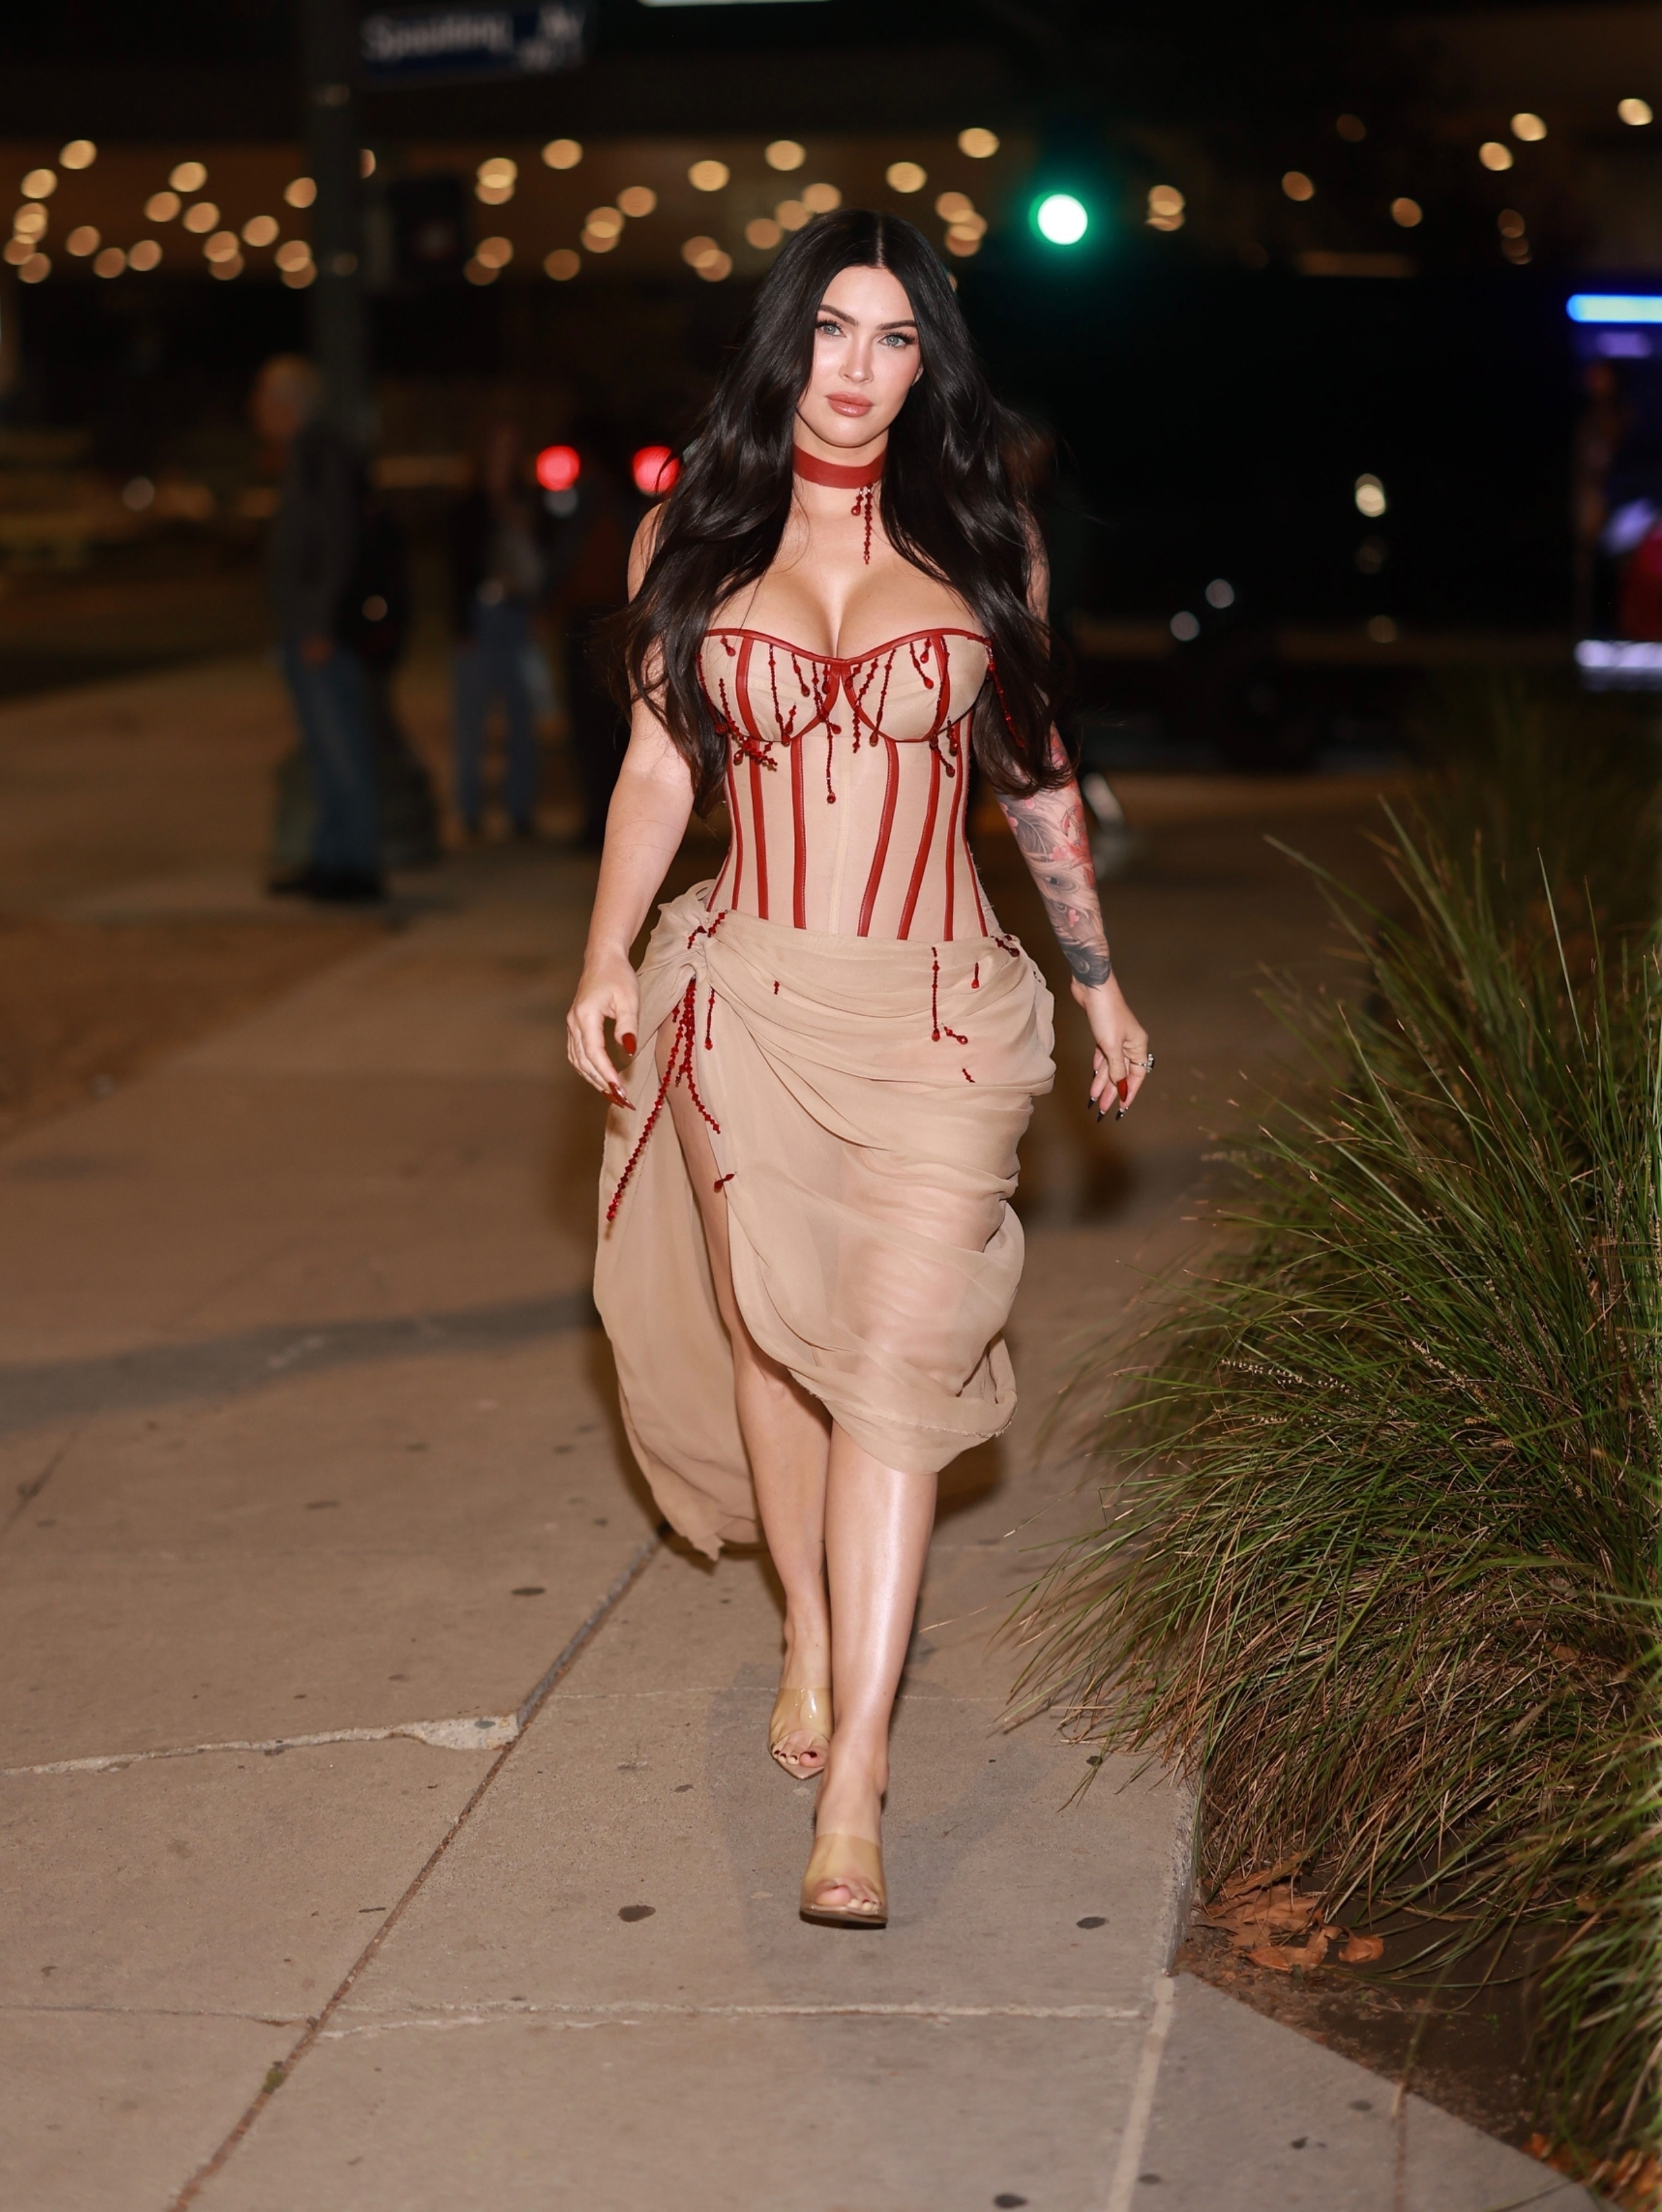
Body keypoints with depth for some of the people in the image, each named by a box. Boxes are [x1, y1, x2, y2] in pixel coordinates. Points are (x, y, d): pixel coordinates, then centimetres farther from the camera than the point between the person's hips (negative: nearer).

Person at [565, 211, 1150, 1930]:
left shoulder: (979, 542, 5)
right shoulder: (689, 542, 6)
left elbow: (1035, 773, 13)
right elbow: (658, 767, 8)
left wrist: (1101, 982, 16)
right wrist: (606, 958, -4)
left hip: (934, 1011, -1)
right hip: (744, 1001, 2)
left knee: (894, 1372, -9)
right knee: (770, 1338, 11)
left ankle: (852, 1785, -9)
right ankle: (810, 1630, 37)